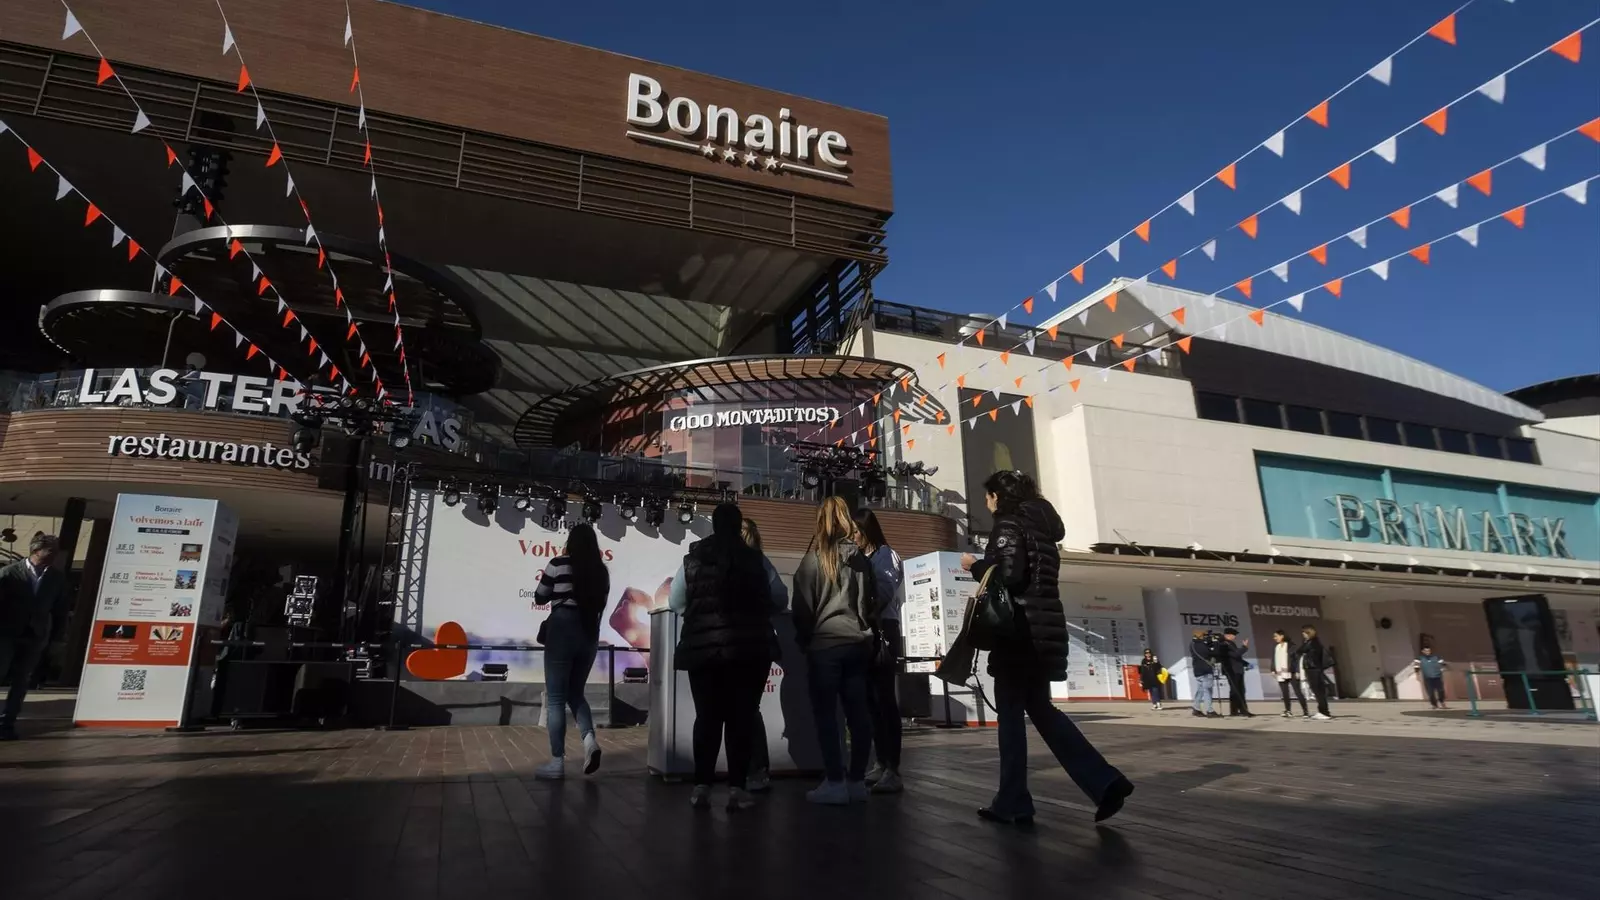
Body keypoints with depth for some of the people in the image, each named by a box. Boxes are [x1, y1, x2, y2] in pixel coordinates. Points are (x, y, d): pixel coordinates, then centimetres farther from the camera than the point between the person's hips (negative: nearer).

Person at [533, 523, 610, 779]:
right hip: (590, 634, 5)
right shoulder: (601, 570, 6)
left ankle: (557, 762, 2)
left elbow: (539, 598, 4)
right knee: (575, 692, 18)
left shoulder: (559, 564, -6)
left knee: (556, 698, 3)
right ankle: (589, 738, -5)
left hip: (562, 630, -5)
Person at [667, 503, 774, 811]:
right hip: (748, 647, -1)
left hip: (703, 646, 1)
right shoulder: (753, 559, 1)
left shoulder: (693, 558, 3)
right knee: (742, 717, 4)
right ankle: (737, 788, 3)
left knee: (707, 717, 9)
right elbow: (771, 600, 1)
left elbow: (674, 602, 7)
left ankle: (701, 786, 10)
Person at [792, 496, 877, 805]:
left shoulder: (814, 558, -6)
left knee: (826, 714, 2)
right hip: (858, 642, 4)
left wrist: (803, 639, 8)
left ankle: (835, 782, 2)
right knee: (858, 713, 8)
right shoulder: (860, 558, 4)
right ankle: (857, 781, 14)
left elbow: (803, 605, -4)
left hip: (825, 643, -4)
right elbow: (870, 602, 12)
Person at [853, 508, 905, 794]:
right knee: (871, 700, 9)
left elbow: (883, 593, -18)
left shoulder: (885, 554, -4)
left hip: (882, 634, -8)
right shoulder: (860, 558, 19)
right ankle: (881, 765, 16)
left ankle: (893, 771, -7)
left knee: (885, 700, -9)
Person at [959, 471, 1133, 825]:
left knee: (1010, 713, 1)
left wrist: (975, 566, -5)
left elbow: (1009, 576, -21)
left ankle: (1012, 803, 8)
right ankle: (1104, 782, 6)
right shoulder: (1040, 524, 17)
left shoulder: (1008, 524, -8)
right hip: (1044, 627, 8)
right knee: (1040, 708, 14)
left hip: (1020, 627, -8)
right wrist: (985, 566, 19)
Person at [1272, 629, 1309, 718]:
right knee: (1285, 694, 5)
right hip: (1280, 674, 5)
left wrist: (1297, 671, -11)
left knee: (1298, 692, -2)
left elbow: (1297, 658, -6)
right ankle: (1288, 711, 10)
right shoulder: (1275, 647, 11)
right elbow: (1273, 659, 14)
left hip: (1291, 673, -5)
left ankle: (1306, 711, 4)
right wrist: (1273, 670, 5)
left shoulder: (1291, 646, -4)